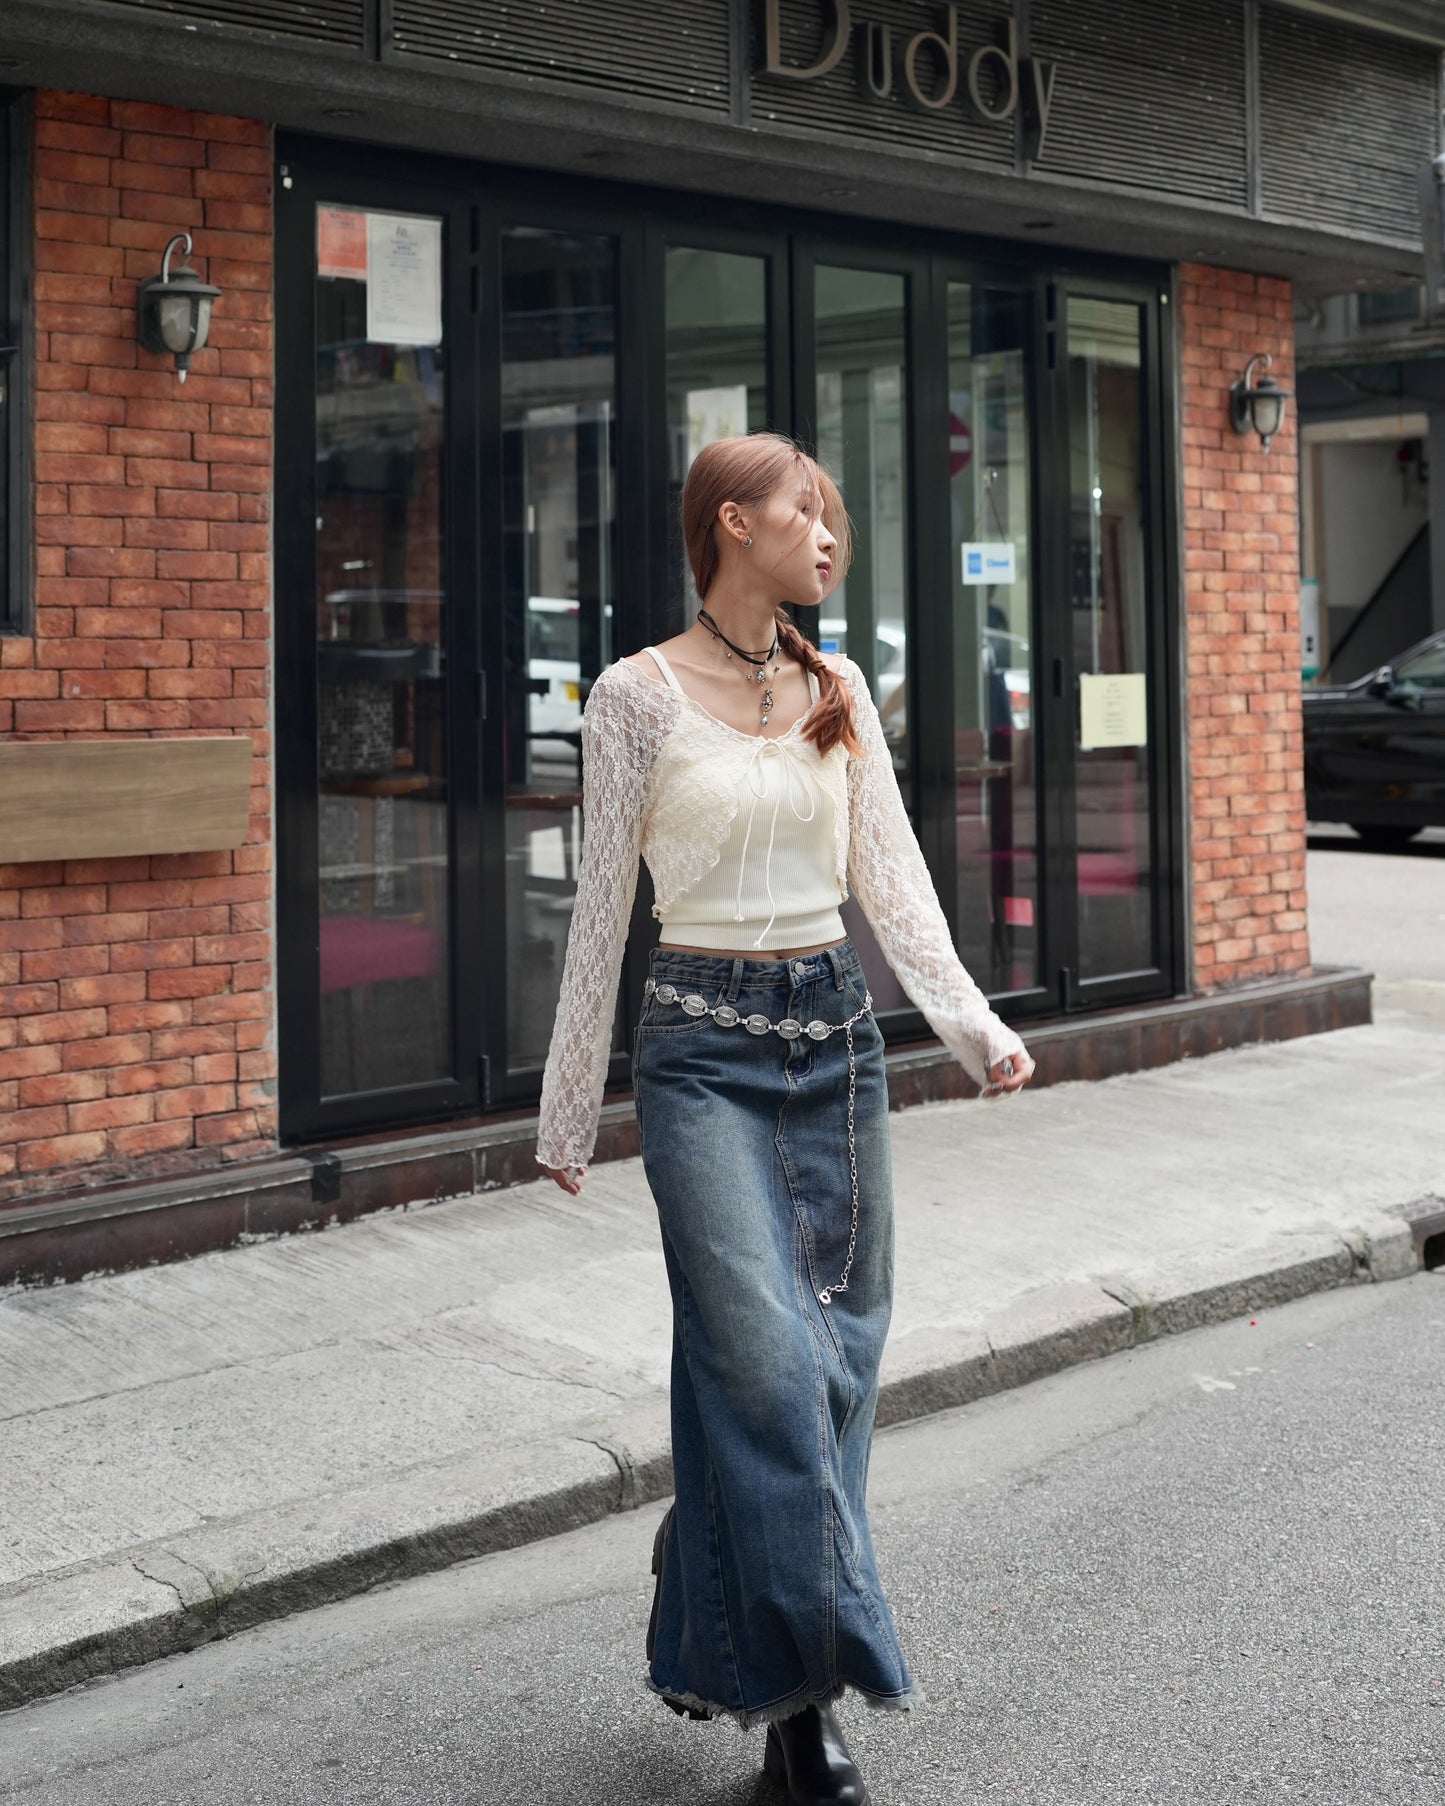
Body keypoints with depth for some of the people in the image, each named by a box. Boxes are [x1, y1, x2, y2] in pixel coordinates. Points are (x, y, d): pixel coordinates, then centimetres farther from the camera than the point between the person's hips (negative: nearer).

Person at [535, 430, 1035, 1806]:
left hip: (835, 1036, 5)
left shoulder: (838, 691, 9)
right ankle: (804, 1667, -2)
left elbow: (891, 875, 5)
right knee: (769, 1359, -14)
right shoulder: (638, 694, -4)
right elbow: (601, 907, -1)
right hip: (704, 1048, -5)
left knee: (839, 1358, 6)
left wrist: (973, 1023, -9)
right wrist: (569, 1112, 2)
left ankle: (775, 1682, 19)